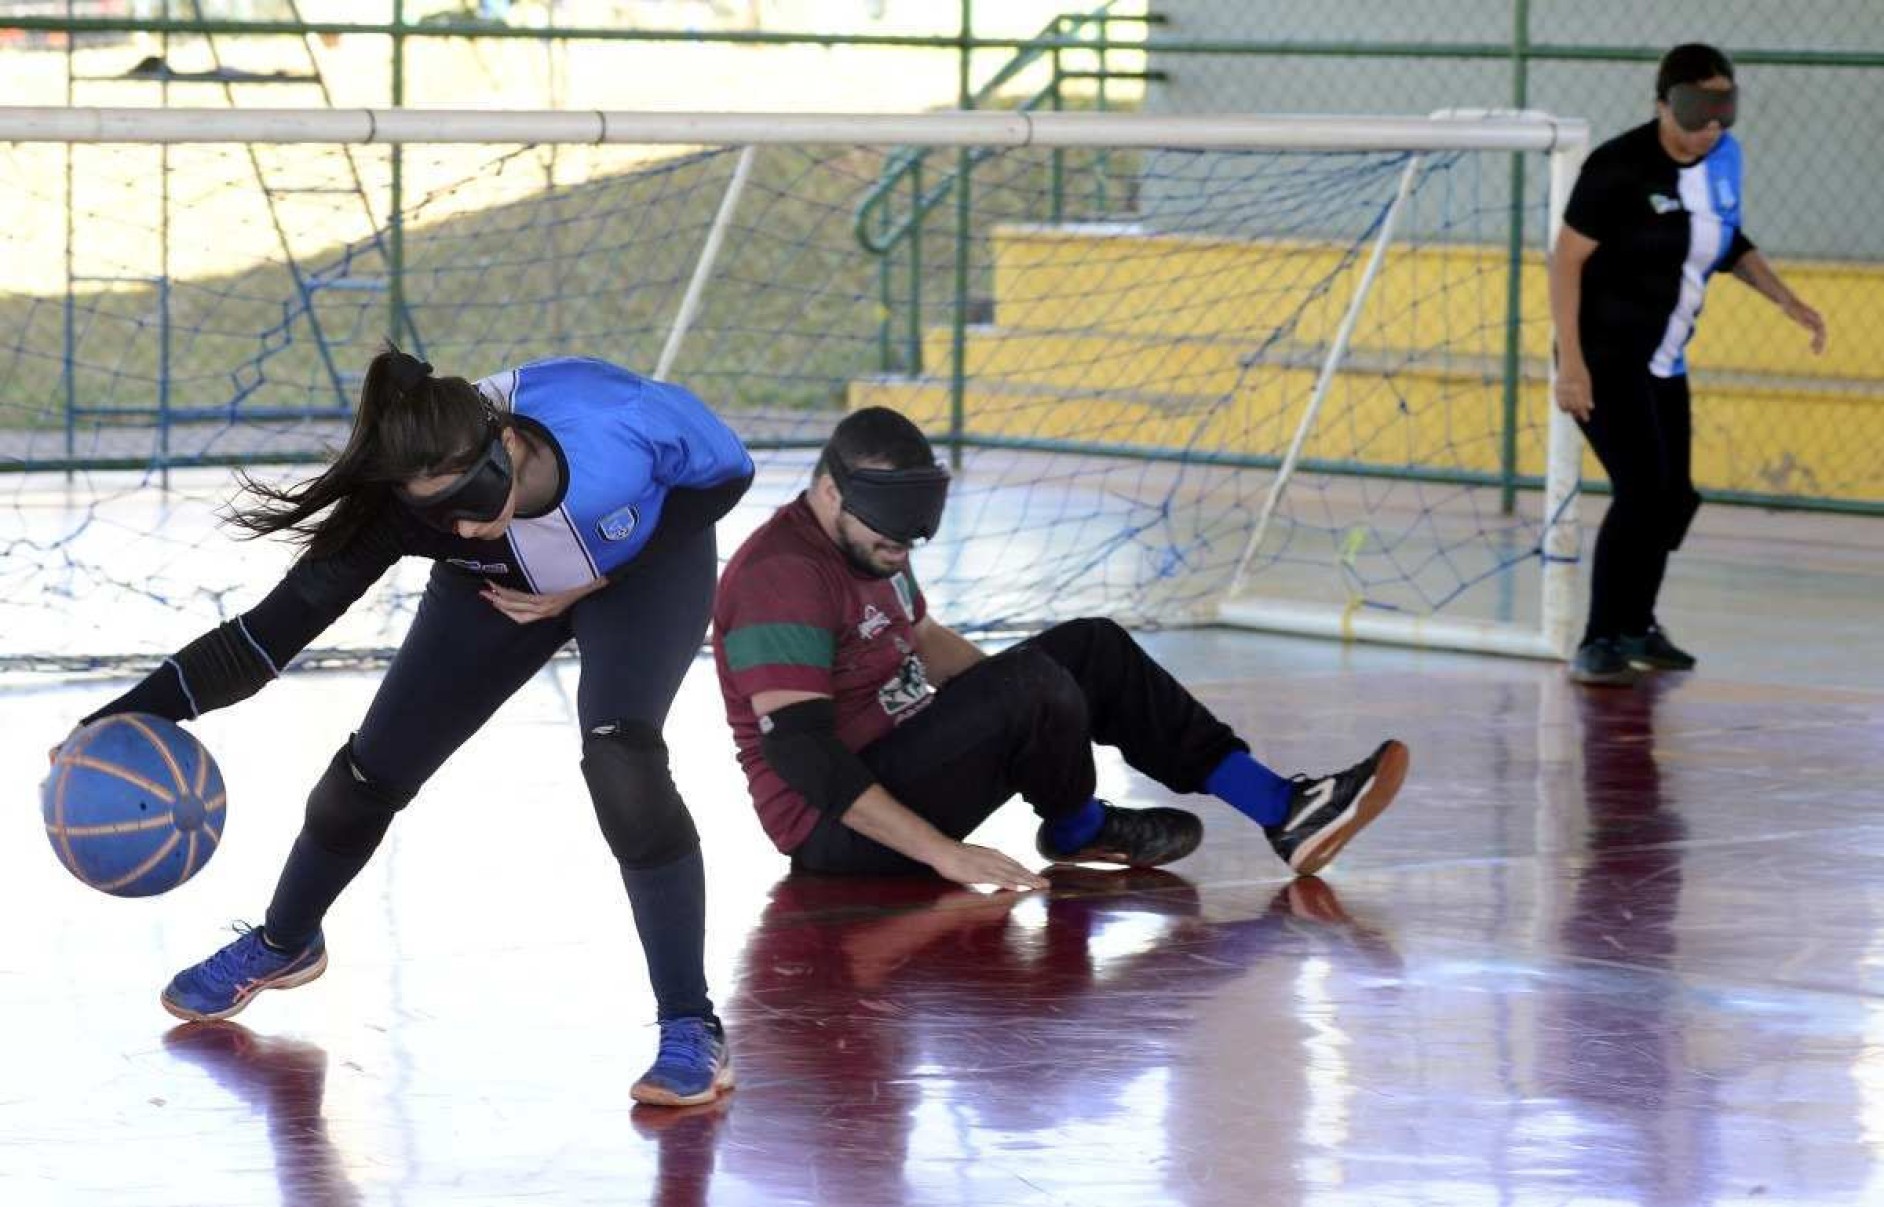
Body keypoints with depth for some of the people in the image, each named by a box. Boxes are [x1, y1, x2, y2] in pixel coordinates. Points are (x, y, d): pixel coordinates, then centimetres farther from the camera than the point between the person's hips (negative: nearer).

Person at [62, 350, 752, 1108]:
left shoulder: (625, 424, -42)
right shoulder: (404, 507, -37)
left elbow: (727, 475, -21)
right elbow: (276, 626, -36)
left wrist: (593, 582, -25)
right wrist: (141, 710, -49)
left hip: (644, 564, -3)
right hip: (504, 585, 3)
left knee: (621, 761, -27)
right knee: (374, 769, 6)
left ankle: (691, 1030, -16)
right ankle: (281, 946, 39)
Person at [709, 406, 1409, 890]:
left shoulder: (867, 543, 8)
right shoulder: (784, 578, -24)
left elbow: (924, 642, 26)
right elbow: (798, 750, -31)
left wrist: (1044, 706, 16)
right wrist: (941, 851, -33)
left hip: (901, 759, 11)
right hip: (839, 827, -11)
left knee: (1093, 650, 8)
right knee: (1028, 682, -29)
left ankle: (1281, 810, 4)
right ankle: (1076, 830, 3)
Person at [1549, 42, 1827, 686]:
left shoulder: (1723, 158, 1)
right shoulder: (1620, 167, -20)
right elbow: (1567, 260, -17)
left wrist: (1785, 299, 7)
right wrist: (1570, 363, -21)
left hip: (1665, 363, 7)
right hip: (1606, 359, -7)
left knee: (1674, 498, 12)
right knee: (1642, 490, -17)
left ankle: (1635, 627, 32)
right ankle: (1599, 645, -11)